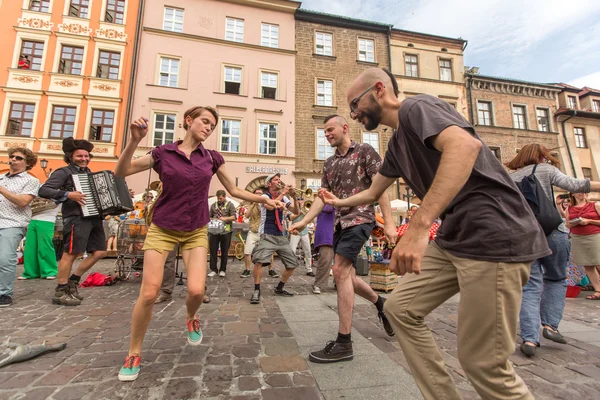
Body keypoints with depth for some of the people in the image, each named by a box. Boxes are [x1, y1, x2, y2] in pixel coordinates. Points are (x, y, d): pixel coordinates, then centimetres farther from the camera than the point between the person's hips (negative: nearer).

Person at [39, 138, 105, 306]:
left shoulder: (89, 173, 21)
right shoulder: (64, 172, -1)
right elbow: (43, 190, -11)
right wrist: (68, 194, -23)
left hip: (94, 218, 7)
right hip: (76, 218, -7)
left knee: (99, 252, 7)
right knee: (71, 253, -4)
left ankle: (73, 281, 22)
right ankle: (60, 293, 8)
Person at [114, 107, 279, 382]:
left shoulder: (212, 158, 1)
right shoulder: (163, 153, -2)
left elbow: (234, 191, 8)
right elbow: (120, 173, -2)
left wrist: (263, 199, -2)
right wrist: (134, 140, -16)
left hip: (196, 233, 1)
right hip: (162, 229, 0)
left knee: (196, 291, -11)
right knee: (149, 294, -4)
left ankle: (191, 317, 27)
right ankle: (134, 353, 23)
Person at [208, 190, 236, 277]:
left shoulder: (230, 205, 4)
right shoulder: (213, 205, 14)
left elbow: (233, 217, -4)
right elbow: (210, 216, 19)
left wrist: (225, 218, -20)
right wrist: (211, 220, -4)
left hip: (225, 231, -3)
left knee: (224, 251, 5)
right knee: (213, 250, 3)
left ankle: (222, 270, 17)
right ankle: (213, 270, 14)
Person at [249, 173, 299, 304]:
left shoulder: (283, 198, 11)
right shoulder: (264, 196, -4)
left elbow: (295, 211, 2)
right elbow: (271, 206, -26)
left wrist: (294, 198, -13)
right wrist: (283, 193, -21)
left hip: (280, 236, 6)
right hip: (267, 235, -6)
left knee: (292, 263, 7)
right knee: (259, 261, -26)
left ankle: (279, 289, 24)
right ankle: (257, 291, -8)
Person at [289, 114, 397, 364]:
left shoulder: (365, 151, -1)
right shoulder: (329, 163, 16)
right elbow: (322, 197, 11)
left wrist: (389, 222, -13)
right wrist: (304, 221, 1)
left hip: (359, 219, -7)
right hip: (340, 222, 7)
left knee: (340, 271, -16)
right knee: (347, 276, 12)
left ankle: (344, 343, -5)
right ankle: (380, 303, 40)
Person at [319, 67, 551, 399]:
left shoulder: (415, 108, -8)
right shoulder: (397, 143, 19)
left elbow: (466, 145, -29)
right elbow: (373, 191, 31)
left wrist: (418, 226, -36)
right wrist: (340, 202, 44)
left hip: (493, 236, -9)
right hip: (454, 238, 9)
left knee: (483, 362, -3)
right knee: (400, 308, 10)